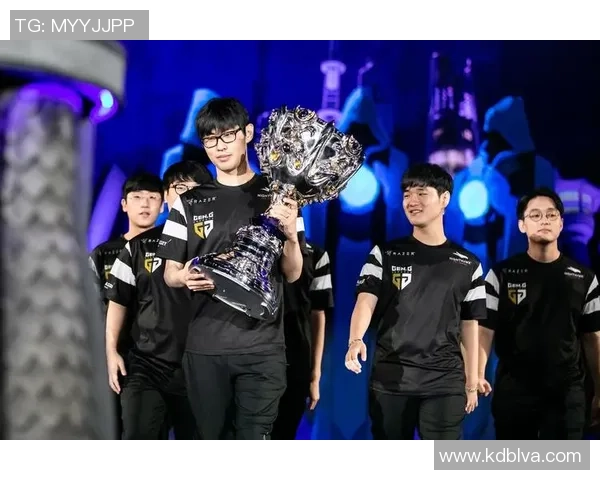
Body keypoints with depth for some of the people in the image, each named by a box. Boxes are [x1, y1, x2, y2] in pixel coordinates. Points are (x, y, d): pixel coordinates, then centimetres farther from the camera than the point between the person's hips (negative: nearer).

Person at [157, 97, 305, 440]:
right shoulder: (190, 202, 9)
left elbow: (292, 274, 4)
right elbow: (170, 273, 9)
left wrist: (290, 234, -17)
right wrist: (185, 277, -15)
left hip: (262, 346, -2)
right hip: (205, 347, 2)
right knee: (214, 445, 7)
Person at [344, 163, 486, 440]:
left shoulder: (467, 264, 9)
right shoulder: (385, 254, 5)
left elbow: (469, 325, 11)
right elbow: (366, 301, -9)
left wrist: (471, 383, 9)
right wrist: (356, 340, -29)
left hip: (445, 381, 0)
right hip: (390, 378, 0)